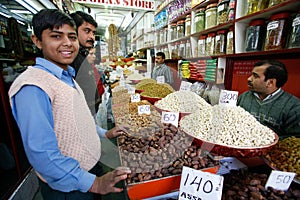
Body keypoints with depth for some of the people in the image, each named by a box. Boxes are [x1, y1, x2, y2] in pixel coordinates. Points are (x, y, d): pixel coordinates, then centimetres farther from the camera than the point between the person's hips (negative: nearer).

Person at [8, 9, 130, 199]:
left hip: (91, 166, 8)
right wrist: (92, 183, -23)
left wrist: (104, 133, 14)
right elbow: (41, 154, -27)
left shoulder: (67, 77, 3)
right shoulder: (32, 86, -25)